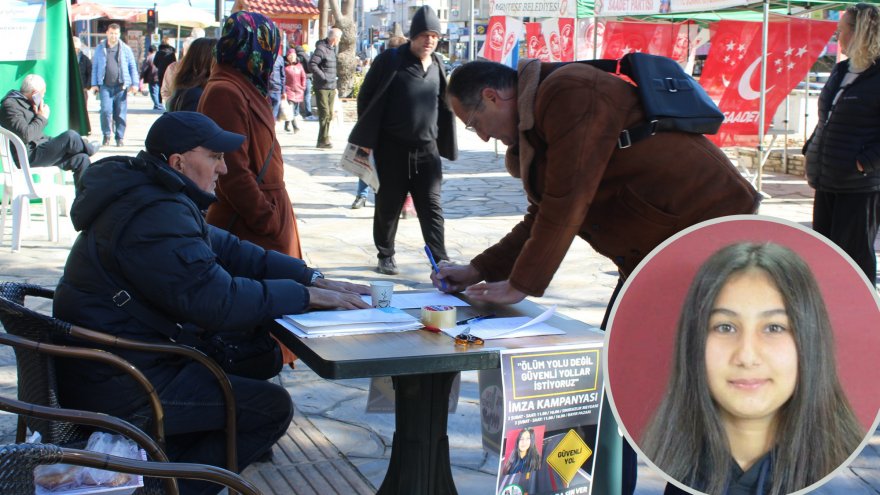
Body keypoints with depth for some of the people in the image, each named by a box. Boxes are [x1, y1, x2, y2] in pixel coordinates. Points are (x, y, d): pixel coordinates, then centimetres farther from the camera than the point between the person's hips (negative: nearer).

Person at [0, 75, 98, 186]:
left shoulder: (25, 103, 18)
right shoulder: (10, 105, -12)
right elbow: (25, 135, -25)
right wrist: (42, 117, -12)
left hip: (41, 148, 10)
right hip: (29, 155, -10)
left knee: (81, 159, -6)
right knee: (71, 136, -22)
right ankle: (89, 149, 10)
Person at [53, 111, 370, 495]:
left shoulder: (153, 197, 10)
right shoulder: (154, 216, -24)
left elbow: (227, 249, 11)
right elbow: (218, 300, -28)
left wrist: (312, 278, 3)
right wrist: (307, 295, -18)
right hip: (117, 388, -10)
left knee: (263, 356, 14)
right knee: (272, 407, -7)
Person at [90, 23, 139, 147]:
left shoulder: (125, 49, 8)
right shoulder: (100, 48, 10)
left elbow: (132, 67, 10)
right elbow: (95, 66, 12)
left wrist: (134, 83, 2)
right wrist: (94, 84, 6)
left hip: (121, 86, 0)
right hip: (105, 86, 0)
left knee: (121, 113, 1)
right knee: (106, 110, -11)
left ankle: (120, 137, 11)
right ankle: (106, 135, 6)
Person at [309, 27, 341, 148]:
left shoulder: (332, 48, 15)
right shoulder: (321, 49, -13)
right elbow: (311, 65, -20)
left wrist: (334, 85, 17)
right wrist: (323, 77, -21)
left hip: (331, 87, 9)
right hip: (322, 87, -9)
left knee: (329, 115, 11)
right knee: (324, 113, -9)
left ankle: (325, 139, 19)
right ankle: (323, 140, -7)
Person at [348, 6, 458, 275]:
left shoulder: (437, 65, 8)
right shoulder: (390, 60, -6)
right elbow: (366, 98, -2)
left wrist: (441, 142, 13)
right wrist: (367, 139, -4)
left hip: (427, 149, 3)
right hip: (391, 148, -3)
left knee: (432, 206, 2)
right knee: (388, 205, 8)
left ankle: (441, 260, 3)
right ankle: (386, 255, 24)